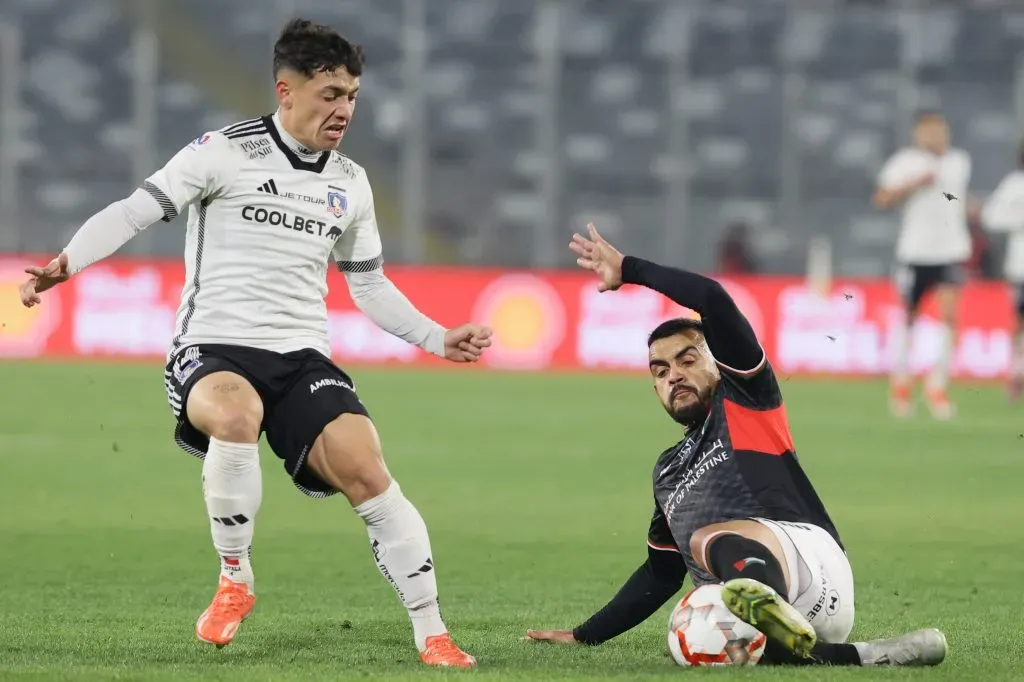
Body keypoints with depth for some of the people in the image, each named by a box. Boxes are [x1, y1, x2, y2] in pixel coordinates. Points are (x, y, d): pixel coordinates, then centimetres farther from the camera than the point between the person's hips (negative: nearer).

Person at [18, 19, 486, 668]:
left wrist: (438, 339, 17)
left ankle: (433, 635, -8)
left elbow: (370, 286, 26)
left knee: (366, 470, -19)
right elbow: (135, 210, -9)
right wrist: (67, 261, -25)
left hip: (302, 357, 4)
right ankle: (236, 579, -16)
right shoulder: (225, 153, -3)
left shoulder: (351, 184, 14)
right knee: (237, 416, -39)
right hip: (213, 349, -4)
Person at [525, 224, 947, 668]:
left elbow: (713, 300, 3)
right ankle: (871, 657, -33)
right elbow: (660, 574, 41)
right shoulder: (668, 471, 35)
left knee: (710, 540, -38)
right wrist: (585, 636, 37)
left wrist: (627, 269, 14)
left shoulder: (743, 398, 16)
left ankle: (773, 613, -72)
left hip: (809, 559, -5)